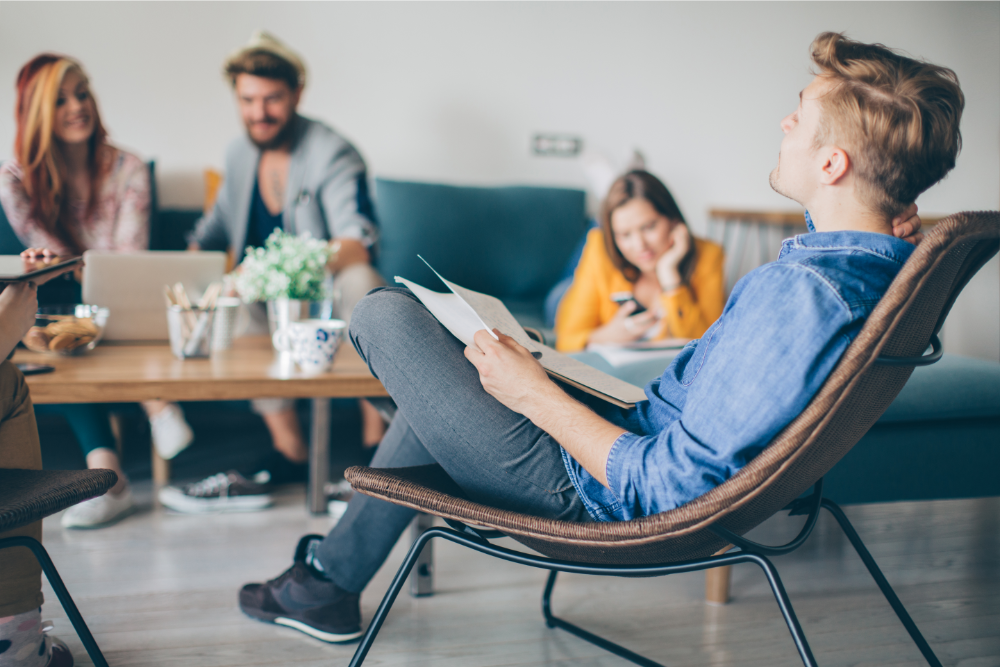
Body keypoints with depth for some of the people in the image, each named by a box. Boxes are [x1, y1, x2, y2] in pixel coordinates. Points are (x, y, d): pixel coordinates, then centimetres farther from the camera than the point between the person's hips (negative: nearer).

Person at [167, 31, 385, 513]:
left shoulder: (332, 154, -14)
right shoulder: (240, 155, 7)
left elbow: (358, 244, -30)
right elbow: (213, 231, 22)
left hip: (331, 294, -4)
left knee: (361, 279, -38)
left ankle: (375, 441, -32)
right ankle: (290, 450, -25)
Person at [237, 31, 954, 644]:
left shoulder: (796, 296, -35)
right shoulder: (892, 260, -7)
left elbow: (666, 488, -31)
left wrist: (536, 394, -21)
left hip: (592, 491, -9)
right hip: (643, 436, 10)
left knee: (385, 313, 0)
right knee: (447, 376, 28)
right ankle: (330, 579, 37)